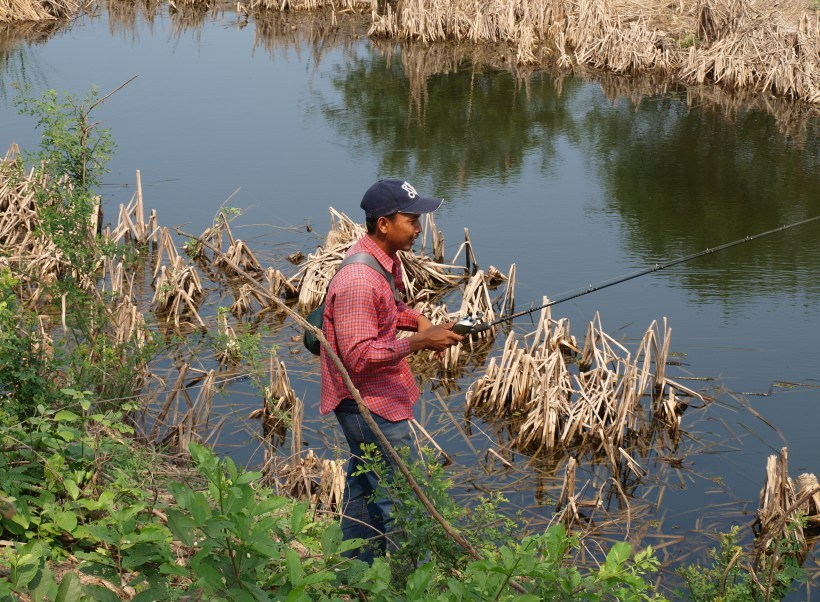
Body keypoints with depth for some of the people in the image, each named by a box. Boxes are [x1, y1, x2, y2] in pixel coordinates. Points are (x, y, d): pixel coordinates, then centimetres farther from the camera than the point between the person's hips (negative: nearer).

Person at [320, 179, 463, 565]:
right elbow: (358, 355, -30)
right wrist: (418, 342, -30)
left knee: (363, 488, 21)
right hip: (369, 405, -11)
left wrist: (415, 319, 3)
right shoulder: (358, 281, -28)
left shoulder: (385, 261, 4)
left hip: (371, 400, 11)